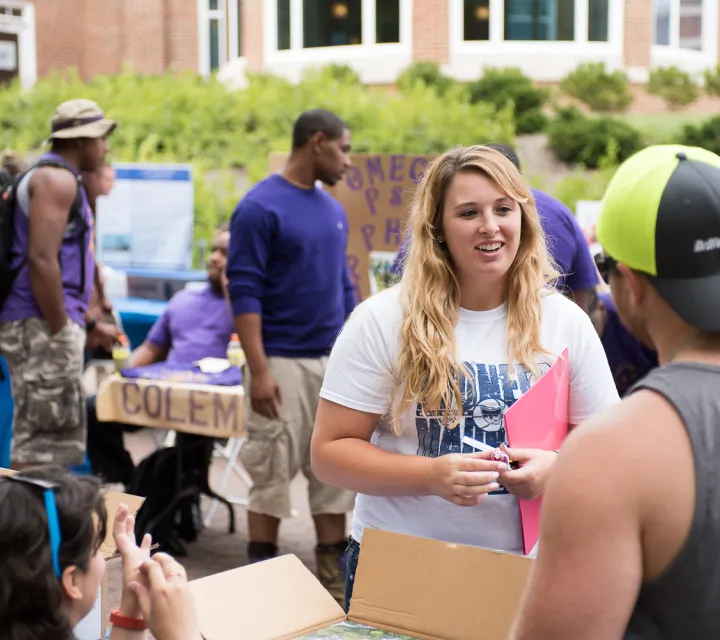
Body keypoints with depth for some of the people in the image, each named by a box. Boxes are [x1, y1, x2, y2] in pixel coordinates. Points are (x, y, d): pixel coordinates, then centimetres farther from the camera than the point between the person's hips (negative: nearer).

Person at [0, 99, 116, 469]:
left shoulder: (59, 179, 21)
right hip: (41, 326, -10)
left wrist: (86, 324, 23)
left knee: (36, 439, 14)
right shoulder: (57, 179, -11)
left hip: (46, 323, 10)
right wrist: (60, 331, -20)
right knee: (47, 443, -9)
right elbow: (41, 259, -21)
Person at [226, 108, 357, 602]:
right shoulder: (260, 207, -10)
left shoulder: (334, 210, 12)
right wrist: (259, 370, -20)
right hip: (283, 363, -7)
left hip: (334, 362, 7)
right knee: (273, 472, 0)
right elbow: (244, 292, -14)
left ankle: (335, 579, 16)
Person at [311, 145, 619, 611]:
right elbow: (330, 452, -8)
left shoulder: (566, 323, -1)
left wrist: (559, 468, -18)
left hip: (525, 568, 2)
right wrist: (431, 476, -22)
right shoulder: (382, 321, -7)